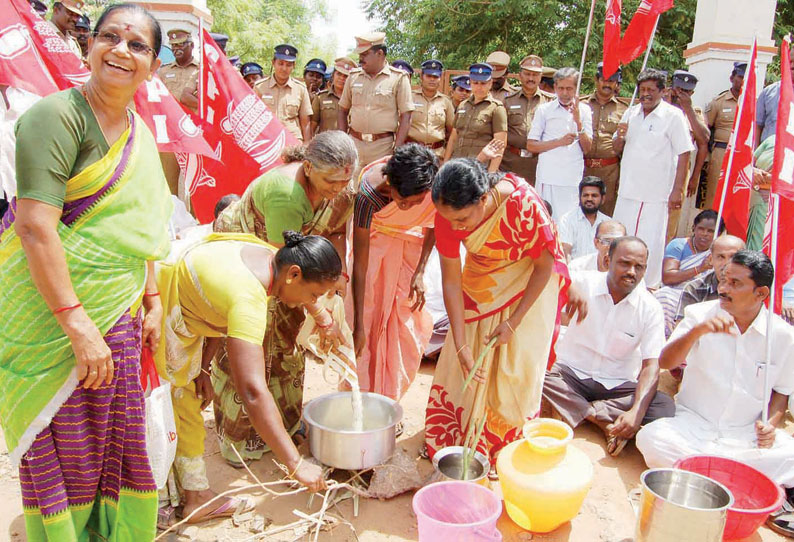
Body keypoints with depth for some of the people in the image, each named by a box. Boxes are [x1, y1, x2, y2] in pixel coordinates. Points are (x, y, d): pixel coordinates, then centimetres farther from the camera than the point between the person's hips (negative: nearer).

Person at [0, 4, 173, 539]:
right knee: (63, 450, 6)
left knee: (116, 438, 16)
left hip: (117, 315, 7)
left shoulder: (142, 134, 11)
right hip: (54, 310, -7)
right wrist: (79, 326, -23)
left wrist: (151, 300, 14)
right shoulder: (58, 115, -13)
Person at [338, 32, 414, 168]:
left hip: (383, 146, -3)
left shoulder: (398, 78, -1)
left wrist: (397, 150, -12)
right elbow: (342, 110, 17)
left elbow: (406, 116, -5)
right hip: (354, 143, 3)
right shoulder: (353, 76, 10)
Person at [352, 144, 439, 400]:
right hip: (374, 240, -2)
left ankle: (388, 401, 13)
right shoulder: (368, 194, -37)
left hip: (412, 242, 2)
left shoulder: (433, 182, -30)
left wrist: (420, 272, -11)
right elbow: (359, 265, -31)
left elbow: (434, 222, -5)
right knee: (367, 317, -7)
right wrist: (358, 326, -29)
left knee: (406, 320, -2)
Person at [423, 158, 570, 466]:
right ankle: (458, 438, 27)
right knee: (468, 365, 6)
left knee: (516, 365, -3)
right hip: (482, 277, 4)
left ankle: (508, 446, 17)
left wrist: (514, 322, -19)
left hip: (529, 278, -3)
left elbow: (545, 265, -20)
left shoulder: (524, 204, -38)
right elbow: (451, 281, -19)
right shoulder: (449, 213, -26)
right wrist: (461, 347, -20)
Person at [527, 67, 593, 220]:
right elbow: (530, 145, 2)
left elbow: (587, 148, 6)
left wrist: (578, 122, -7)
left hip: (574, 179, 2)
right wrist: (560, 141, -8)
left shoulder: (584, 110, 10)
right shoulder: (544, 110, 5)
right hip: (548, 178, -1)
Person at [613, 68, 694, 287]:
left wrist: (677, 190, -13)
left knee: (651, 243, -2)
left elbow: (684, 154, -8)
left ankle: (649, 287, 12)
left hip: (656, 194, -5)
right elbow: (617, 148, 19)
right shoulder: (631, 112, 11)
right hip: (627, 189, 6)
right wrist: (620, 137, -5)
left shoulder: (673, 115, -6)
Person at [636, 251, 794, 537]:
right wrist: (697, 331, -30)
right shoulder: (702, 314, -3)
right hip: (693, 424, 0)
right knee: (651, 438, -30)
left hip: (746, 435, 1)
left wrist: (771, 423, -7)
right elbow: (666, 362, -14)